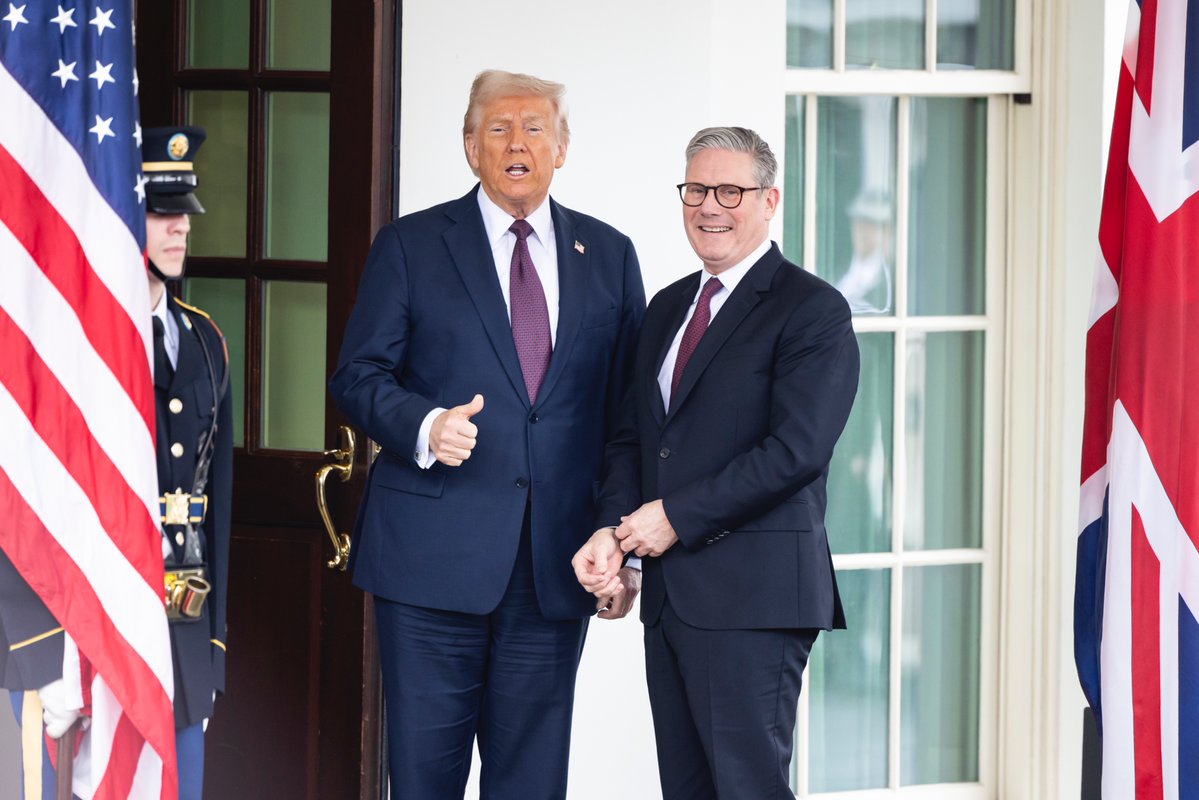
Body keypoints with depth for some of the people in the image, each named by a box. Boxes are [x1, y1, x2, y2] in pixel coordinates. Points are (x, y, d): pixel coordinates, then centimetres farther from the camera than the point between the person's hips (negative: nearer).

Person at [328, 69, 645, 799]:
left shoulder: (609, 255, 12)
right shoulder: (409, 246, 5)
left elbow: (630, 400, 12)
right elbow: (358, 376, 2)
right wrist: (424, 427, -19)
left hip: (557, 563, 2)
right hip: (435, 553, -2)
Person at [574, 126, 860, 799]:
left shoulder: (813, 309, -6)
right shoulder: (668, 307, 19)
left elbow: (796, 449, -16)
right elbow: (633, 436, 19)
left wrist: (676, 516, -14)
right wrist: (613, 529, -1)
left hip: (752, 591, -8)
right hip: (670, 591, 8)